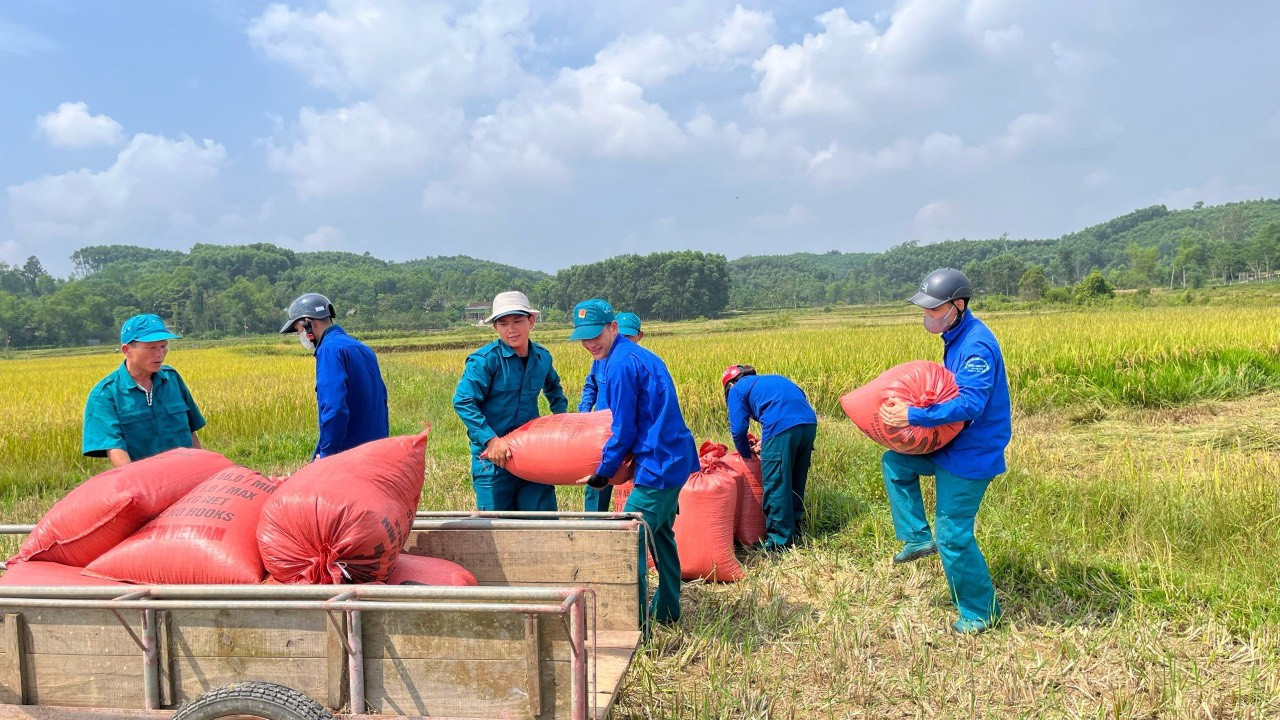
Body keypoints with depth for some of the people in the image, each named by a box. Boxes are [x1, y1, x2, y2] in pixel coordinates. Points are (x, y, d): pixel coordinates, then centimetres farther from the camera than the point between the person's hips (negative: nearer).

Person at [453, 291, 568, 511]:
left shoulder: (542, 357, 5)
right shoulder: (485, 359, -13)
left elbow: (553, 387, 28)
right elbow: (463, 402, -16)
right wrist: (491, 439, -22)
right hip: (492, 457, -4)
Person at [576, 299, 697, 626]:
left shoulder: (621, 364, -16)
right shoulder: (640, 355, 14)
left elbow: (624, 430, -15)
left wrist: (603, 473, -3)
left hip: (657, 466, -11)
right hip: (676, 459, 11)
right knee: (660, 535, 22)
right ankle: (666, 610, 36)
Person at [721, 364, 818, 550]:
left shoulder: (737, 389, 14)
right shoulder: (773, 379, 33)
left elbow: (738, 429, 5)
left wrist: (746, 454, 24)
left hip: (782, 427, -7)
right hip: (809, 423, 7)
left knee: (776, 484, 3)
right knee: (796, 482, 20)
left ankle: (781, 539, 9)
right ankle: (794, 530, 32)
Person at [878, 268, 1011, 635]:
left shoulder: (976, 345, -25)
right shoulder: (956, 336, 6)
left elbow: (970, 405, -32)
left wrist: (912, 416, -32)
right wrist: (911, 407, 6)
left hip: (971, 454, -10)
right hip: (951, 444, 10)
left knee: (953, 536, -1)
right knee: (893, 463, 13)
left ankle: (981, 612, 19)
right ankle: (919, 538, 16)